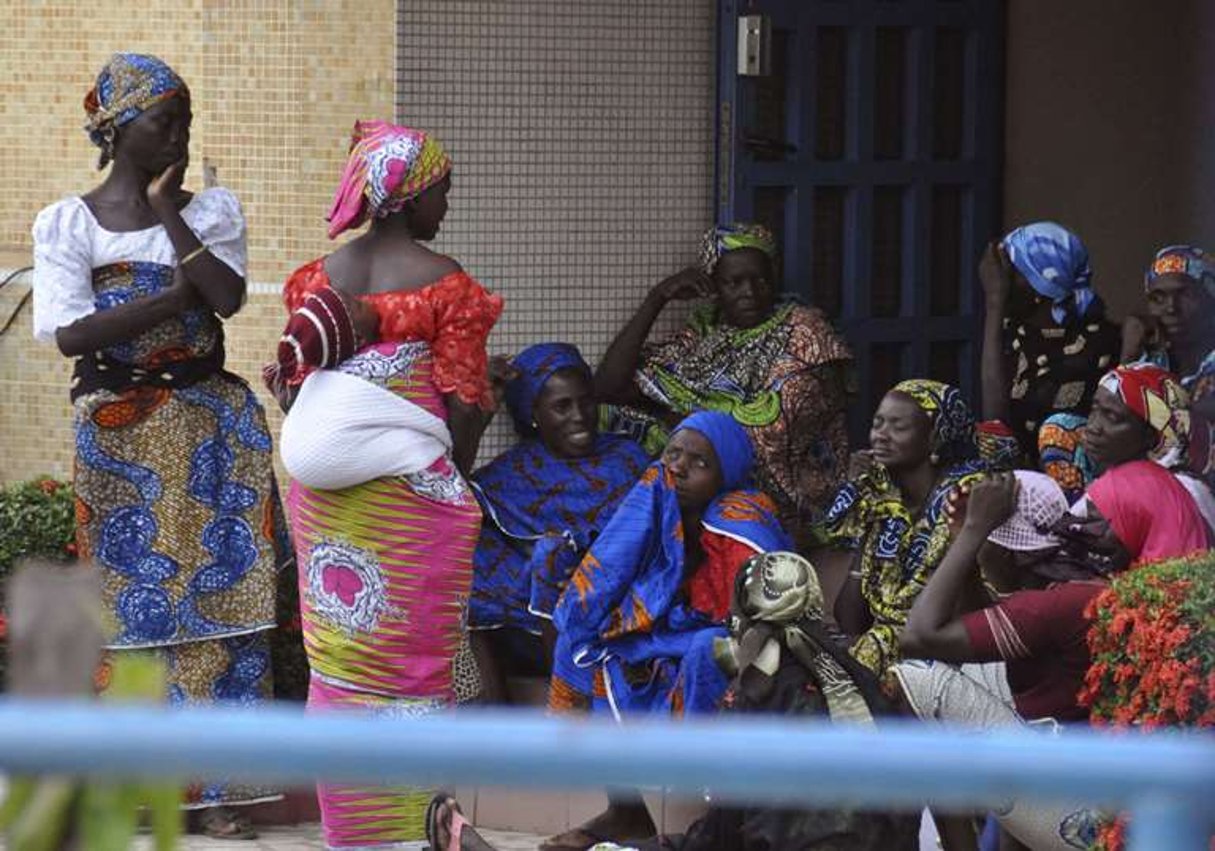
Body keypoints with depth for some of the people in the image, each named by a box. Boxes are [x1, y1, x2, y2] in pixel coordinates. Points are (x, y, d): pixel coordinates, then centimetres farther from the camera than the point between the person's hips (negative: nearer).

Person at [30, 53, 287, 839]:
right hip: (117, 435, -1)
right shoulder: (66, 224, 0)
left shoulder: (215, 209, 5)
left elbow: (228, 296, -12)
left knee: (216, 594, -2)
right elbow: (69, 333, -12)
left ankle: (214, 786, 1)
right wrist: (175, 297, -14)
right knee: (131, 603, 1)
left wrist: (166, 211, -10)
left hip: (212, 428, 1)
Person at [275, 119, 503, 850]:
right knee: (415, 655, 2)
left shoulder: (317, 278, 4)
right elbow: (463, 405, -8)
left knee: (339, 650, 10)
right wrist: (454, 478, 6)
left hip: (324, 496, 4)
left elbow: (300, 385, 5)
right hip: (414, 489, -4)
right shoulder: (444, 283, -9)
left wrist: (320, 462, 15)